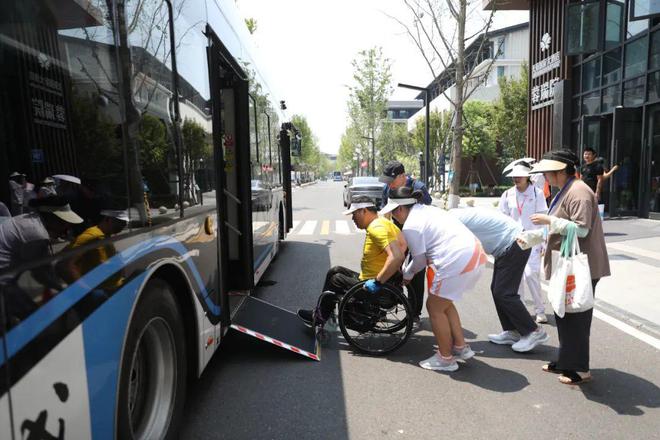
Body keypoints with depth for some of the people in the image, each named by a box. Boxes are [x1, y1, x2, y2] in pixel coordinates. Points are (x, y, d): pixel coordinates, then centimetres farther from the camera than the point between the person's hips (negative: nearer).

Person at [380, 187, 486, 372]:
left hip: (457, 262, -10)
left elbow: (420, 260, -1)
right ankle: (461, 346, 32)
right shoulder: (427, 209, 19)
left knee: (434, 308, 8)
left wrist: (407, 274, 19)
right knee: (444, 303, 25)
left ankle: (445, 358, 20)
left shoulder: (410, 227, -9)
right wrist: (409, 269, 28)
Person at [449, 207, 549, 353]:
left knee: (503, 293, -7)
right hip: (508, 247, 10)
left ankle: (534, 332, 2)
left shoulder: (455, 219, -20)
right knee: (496, 289, 11)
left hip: (515, 245, -10)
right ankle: (511, 332, 19)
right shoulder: (459, 214, 9)